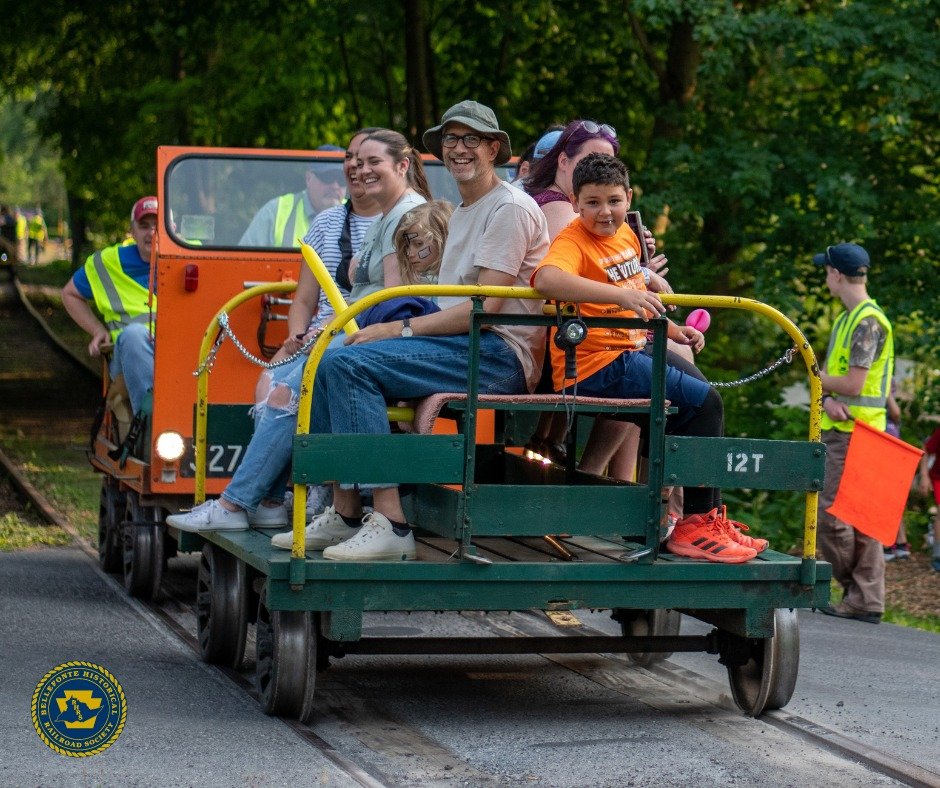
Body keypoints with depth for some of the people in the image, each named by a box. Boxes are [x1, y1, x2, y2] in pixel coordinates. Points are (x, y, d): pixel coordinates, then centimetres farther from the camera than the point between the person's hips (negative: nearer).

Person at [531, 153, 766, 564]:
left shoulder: (626, 235, 13)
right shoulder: (573, 241, -13)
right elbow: (546, 279, -37)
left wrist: (675, 331, 16)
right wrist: (620, 295, -43)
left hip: (632, 356, 9)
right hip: (594, 367, -9)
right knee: (703, 402, -13)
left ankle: (708, 517, 25)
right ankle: (695, 526, -6)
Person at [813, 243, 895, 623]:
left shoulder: (868, 321, -14)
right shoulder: (846, 318, 18)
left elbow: (853, 384, -20)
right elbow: (831, 374, 15)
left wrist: (817, 377, -2)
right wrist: (827, 399, -7)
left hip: (855, 433, -10)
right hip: (838, 428, 10)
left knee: (831, 513, -9)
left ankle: (860, 595, 3)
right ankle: (867, 599, 7)